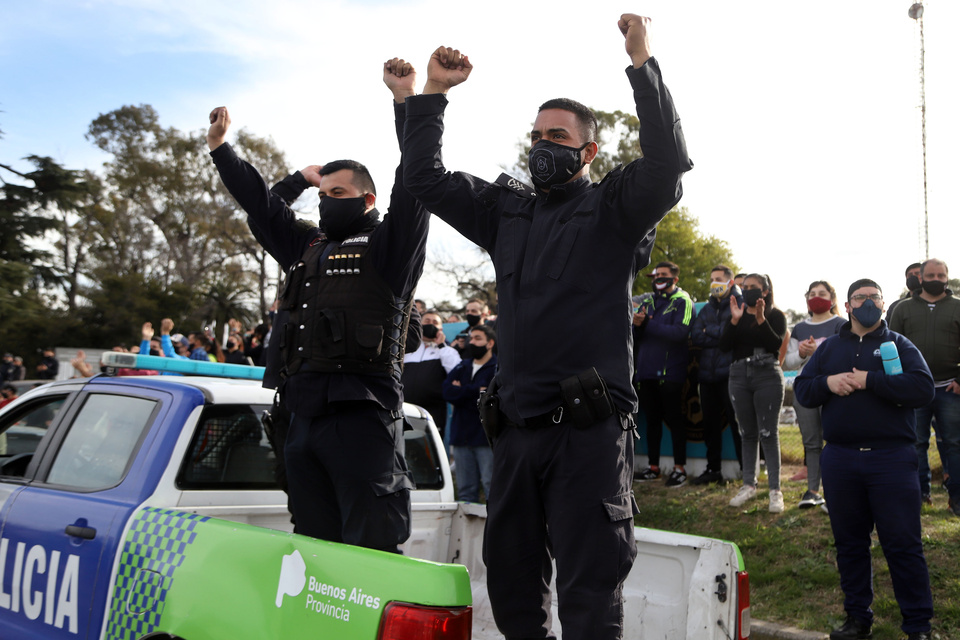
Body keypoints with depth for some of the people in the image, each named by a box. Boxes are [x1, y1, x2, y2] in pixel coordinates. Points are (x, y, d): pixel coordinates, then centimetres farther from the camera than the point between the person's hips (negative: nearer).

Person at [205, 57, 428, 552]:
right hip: (304, 415, 7)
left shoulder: (387, 246, 4)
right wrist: (220, 146, 33)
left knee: (371, 549, -9)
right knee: (314, 545, 12)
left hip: (362, 414, -7)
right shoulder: (306, 248, 23)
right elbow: (260, 204, 31)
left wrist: (407, 99, -13)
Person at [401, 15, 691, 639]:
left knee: (589, 590, -1)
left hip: (590, 428, -5)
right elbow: (424, 177, 17)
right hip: (518, 426, 6)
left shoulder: (614, 209, 2)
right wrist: (433, 92, 10)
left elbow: (668, 161, -16)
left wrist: (642, 61, -18)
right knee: (509, 579, 15)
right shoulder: (507, 209, 16)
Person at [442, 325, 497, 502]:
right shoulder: (462, 367, 18)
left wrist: (462, 392, -5)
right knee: (465, 489, 9)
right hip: (462, 435, 6)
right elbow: (447, 392, 2)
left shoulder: (498, 368, -1)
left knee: (492, 487, -8)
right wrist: (477, 390, -8)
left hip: (486, 436, -6)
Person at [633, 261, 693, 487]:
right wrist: (637, 324, -8)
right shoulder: (649, 302, 18)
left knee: (674, 418, 0)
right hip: (646, 370, 6)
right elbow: (635, 336, 14)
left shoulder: (682, 302, -3)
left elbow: (680, 332, -18)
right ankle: (653, 466, 19)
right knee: (652, 419, 11)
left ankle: (679, 468, 6)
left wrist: (648, 324, -15)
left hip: (670, 371, -6)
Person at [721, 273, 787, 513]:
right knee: (747, 433, 9)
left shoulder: (775, 315, 2)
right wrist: (734, 320, -12)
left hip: (767, 376, -4)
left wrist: (761, 320, -22)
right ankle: (749, 484, 18)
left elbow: (777, 344, -13)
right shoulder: (737, 315, 12)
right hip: (739, 376, 4)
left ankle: (775, 490, -1)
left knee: (768, 433, -5)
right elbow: (724, 345, -1)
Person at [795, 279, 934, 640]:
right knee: (849, 542, 11)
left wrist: (869, 380, -15)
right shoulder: (829, 348, 15)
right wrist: (828, 383, -10)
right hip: (840, 459, 3)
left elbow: (923, 388, -11)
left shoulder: (899, 344, 4)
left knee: (903, 544, -1)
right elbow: (802, 390, 9)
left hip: (891, 458, -3)